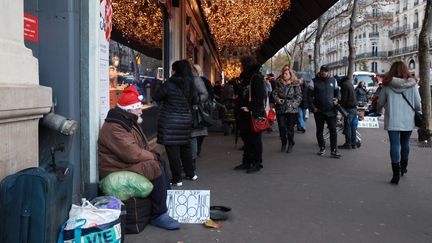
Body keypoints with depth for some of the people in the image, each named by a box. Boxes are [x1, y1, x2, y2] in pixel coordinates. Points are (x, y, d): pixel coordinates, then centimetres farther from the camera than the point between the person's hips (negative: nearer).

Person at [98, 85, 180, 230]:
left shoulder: (128, 122, 14)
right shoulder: (113, 128, -21)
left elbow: (140, 148, 18)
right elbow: (132, 153, -28)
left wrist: (151, 155, -1)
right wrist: (153, 156, -14)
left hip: (129, 163, 11)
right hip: (117, 171, -11)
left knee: (161, 163, 4)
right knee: (156, 167, -22)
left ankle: (168, 201, 11)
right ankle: (158, 215, -15)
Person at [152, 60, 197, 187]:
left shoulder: (170, 84, -15)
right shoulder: (190, 85, 4)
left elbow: (155, 96, -4)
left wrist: (158, 86, 12)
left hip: (171, 122, -6)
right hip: (186, 120, 7)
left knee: (173, 149, 0)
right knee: (185, 147, 19)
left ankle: (177, 179, 5)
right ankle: (191, 174, 30)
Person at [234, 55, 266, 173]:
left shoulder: (257, 77, -10)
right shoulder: (245, 78, 18)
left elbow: (260, 96, -18)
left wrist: (250, 108, -22)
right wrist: (239, 106, 13)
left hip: (254, 114, -9)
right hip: (244, 114, 9)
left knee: (255, 139, -1)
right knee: (246, 138, 14)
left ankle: (256, 163, 7)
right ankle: (247, 162, 23)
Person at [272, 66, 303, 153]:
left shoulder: (295, 84, -1)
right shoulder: (279, 83, 9)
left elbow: (299, 96, -3)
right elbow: (274, 93, 11)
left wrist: (293, 104, -13)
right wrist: (277, 99, -8)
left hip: (291, 110, -3)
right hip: (280, 109, 3)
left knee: (290, 128, 1)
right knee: (281, 127, 4)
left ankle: (290, 144, 17)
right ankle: (283, 144, 20)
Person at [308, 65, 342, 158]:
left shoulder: (333, 80, 8)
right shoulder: (314, 81, 0)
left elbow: (337, 92, 18)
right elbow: (310, 95, 0)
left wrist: (337, 99, -3)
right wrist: (313, 107, -10)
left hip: (331, 110, 1)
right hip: (319, 111, -1)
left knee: (333, 130, -3)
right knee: (319, 131, 9)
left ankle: (334, 150, 1)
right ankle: (322, 148, 24)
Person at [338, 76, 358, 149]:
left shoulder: (344, 85, -12)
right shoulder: (350, 83, 17)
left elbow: (344, 98, -17)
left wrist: (340, 105, -4)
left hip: (349, 108, -9)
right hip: (354, 107, 9)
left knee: (347, 126, -5)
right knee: (352, 125, 12)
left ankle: (348, 144, -2)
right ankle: (353, 143, 16)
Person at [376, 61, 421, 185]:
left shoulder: (387, 85, -5)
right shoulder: (412, 84, -3)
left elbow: (380, 103, 2)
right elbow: (418, 105, -1)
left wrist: (378, 110, 25)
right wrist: (419, 110, 22)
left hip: (392, 121, -2)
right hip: (408, 120, 2)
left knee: (394, 145, -1)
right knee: (405, 143, 19)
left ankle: (396, 174, -5)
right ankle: (403, 168, 35)